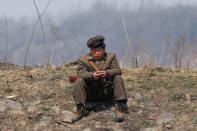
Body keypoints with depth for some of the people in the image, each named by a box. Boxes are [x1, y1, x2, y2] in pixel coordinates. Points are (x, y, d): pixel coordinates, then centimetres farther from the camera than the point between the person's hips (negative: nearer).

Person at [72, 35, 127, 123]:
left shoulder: (111, 57, 8)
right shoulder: (83, 60, 3)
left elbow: (118, 70, -7)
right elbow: (81, 74, -13)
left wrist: (107, 73, -29)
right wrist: (92, 75, -34)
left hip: (107, 92, 1)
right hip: (91, 93, -1)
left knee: (118, 78, -21)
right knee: (79, 81, -23)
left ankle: (119, 108, -25)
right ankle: (80, 109, -24)